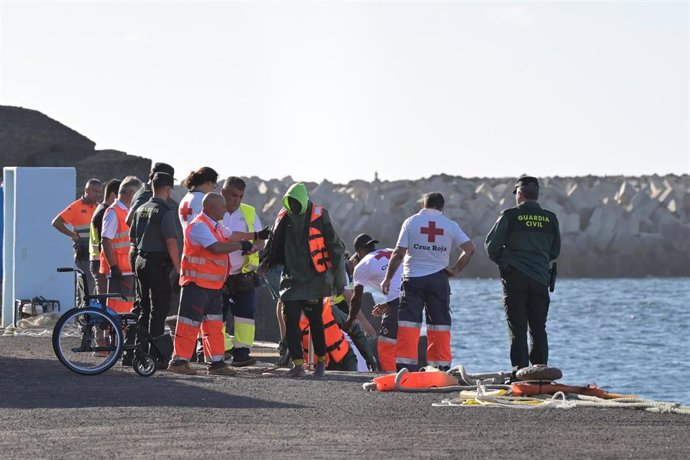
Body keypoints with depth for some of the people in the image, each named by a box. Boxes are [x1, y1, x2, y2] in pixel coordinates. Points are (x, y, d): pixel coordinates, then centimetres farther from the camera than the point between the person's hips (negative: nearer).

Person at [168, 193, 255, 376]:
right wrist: (241, 246, -17)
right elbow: (216, 248, -25)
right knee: (189, 324, -5)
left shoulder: (214, 226, 17)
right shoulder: (199, 225, -15)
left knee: (214, 325, 9)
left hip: (213, 285, 10)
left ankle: (216, 362, 12)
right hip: (197, 284, -10)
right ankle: (179, 361, 1)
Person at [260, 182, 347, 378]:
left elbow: (336, 248, -3)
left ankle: (321, 360, 20)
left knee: (315, 320, 3)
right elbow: (274, 246, 20)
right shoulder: (284, 218, 6)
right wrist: (264, 265, 4)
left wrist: (339, 279, -4)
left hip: (314, 279, -4)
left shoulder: (319, 217, -7)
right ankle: (298, 364, -5)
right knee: (290, 320, -6)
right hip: (291, 279, 4)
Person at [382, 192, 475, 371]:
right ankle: (442, 366, 7)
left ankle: (405, 366, -9)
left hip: (413, 278, -1)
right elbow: (470, 248, -3)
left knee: (408, 323, -1)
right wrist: (456, 269, 4)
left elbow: (399, 253, -4)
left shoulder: (411, 222, 0)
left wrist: (388, 278, 3)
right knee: (440, 324, 7)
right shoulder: (450, 225, 4)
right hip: (438, 278, 2)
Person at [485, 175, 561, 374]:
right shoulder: (550, 219, 5)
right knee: (539, 329, 10)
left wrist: (503, 262, 17)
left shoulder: (509, 216, -6)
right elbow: (555, 252, 13)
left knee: (517, 328, 0)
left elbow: (491, 246, -1)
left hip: (514, 277, -3)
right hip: (540, 278, 3)